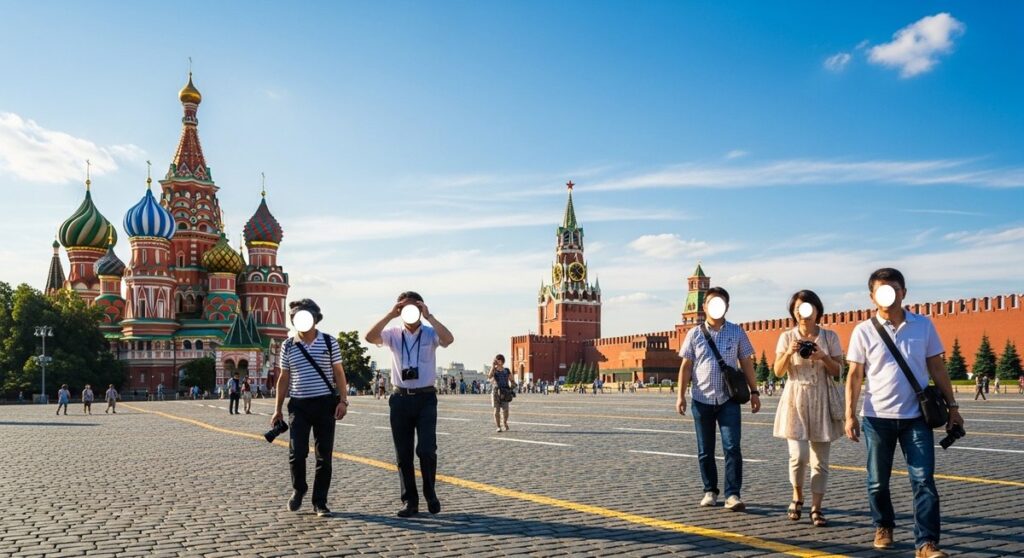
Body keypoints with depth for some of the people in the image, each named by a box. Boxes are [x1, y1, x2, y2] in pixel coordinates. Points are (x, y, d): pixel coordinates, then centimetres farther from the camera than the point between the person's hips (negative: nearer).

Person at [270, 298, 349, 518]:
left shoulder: (329, 342, 1)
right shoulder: (288, 346, 6)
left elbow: (339, 373, 3)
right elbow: (284, 378, 11)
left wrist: (343, 401, -8)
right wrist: (277, 409, 9)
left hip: (325, 404, -1)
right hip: (299, 405, 1)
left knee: (324, 456, 3)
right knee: (296, 452, -7)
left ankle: (320, 502, 14)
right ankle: (298, 489, 22)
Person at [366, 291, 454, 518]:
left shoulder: (430, 334, 1)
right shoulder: (393, 335, 6)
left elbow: (448, 339, -20)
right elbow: (370, 337, -12)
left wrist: (429, 316, -18)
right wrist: (390, 315, -14)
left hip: (426, 398, -2)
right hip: (400, 398, 2)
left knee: (426, 449, -9)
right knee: (403, 453, 6)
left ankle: (430, 493, 15)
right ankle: (409, 500, 18)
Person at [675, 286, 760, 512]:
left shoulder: (736, 332, 5)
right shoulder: (695, 334, 5)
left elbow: (746, 363, 9)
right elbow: (686, 366, 5)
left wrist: (754, 392, 4)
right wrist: (681, 395, -2)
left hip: (729, 399, -1)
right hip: (702, 399, 1)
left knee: (732, 447, -9)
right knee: (705, 451, 8)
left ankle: (733, 495, -4)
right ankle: (710, 492, 20)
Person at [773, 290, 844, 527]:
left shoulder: (830, 337, 4)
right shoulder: (787, 337, 3)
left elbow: (838, 372, 2)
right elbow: (778, 372, -1)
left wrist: (824, 357, -16)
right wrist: (789, 353, -18)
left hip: (822, 400, 1)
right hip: (796, 400, -1)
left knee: (820, 460, 3)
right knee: (799, 455, -10)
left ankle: (816, 508, 12)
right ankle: (797, 497, 16)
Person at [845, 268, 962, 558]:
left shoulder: (924, 325, 2)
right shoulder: (864, 331, -2)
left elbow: (937, 368, 8)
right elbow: (854, 375, -1)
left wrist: (952, 407, 6)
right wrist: (850, 415, -7)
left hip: (916, 416, 1)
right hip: (877, 417, 0)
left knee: (924, 481, -4)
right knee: (878, 481, 11)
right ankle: (883, 527, 32)